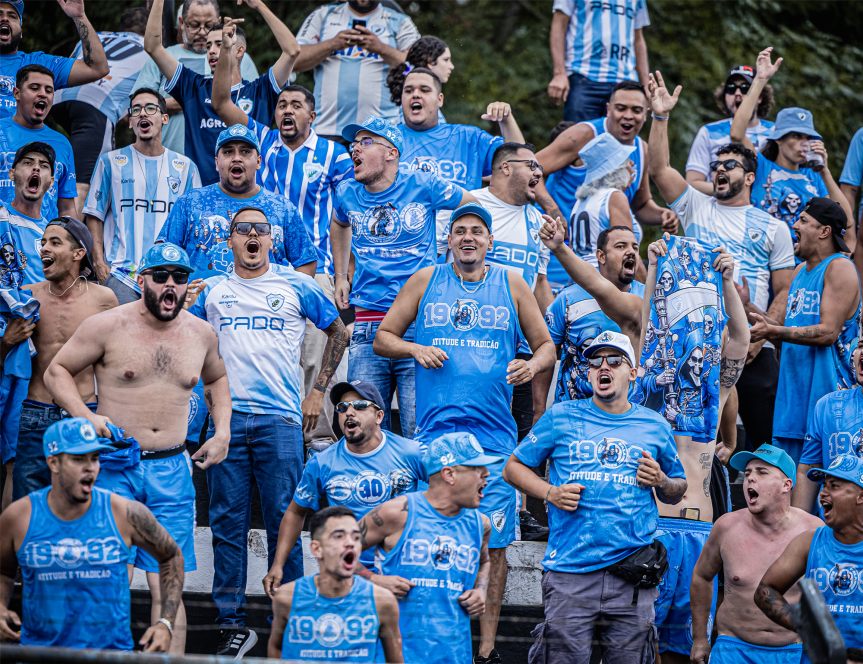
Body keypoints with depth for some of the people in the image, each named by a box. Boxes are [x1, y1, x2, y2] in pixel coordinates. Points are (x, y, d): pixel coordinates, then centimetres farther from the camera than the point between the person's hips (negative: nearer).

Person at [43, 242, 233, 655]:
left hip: (172, 470, 3)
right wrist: (86, 416, -12)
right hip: (114, 466, -3)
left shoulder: (201, 334, 8)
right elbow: (57, 370, 2)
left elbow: (216, 379, 28)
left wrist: (221, 432, 15)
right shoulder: (107, 327, -5)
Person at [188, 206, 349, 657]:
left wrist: (318, 392, 11)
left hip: (280, 420, -1)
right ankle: (232, 624, 4)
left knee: (283, 522, -3)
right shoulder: (212, 290, 12)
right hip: (226, 417, 2)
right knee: (228, 523, -1)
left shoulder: (296, 286, 9)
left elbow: (338, 332, 17)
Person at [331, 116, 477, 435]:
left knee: (419, 433, -7)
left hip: (419, 325, -4)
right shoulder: (347, 193, 10)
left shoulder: (423, 186, -2)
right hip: (368, 323, 4)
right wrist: (341, 277, 29)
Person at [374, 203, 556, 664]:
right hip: (434, 431, 0)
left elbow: (546, 346, 15)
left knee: (492, 542, -2)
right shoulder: (425, 281, 10)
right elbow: (382, 338, 14)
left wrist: (533, 365, -7)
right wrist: (415, 349, -6)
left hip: (494, 436, 0)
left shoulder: (511, 285, 10)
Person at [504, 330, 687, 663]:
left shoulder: (654, 426, 14)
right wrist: (550, 493, -4)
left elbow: (678, 492, 24)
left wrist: (662, 482, 1)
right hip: (570, 571, -1)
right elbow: (513, 468, 13)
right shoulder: (561, 417, 9)